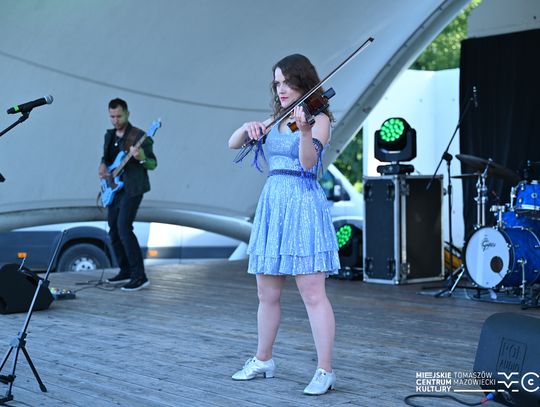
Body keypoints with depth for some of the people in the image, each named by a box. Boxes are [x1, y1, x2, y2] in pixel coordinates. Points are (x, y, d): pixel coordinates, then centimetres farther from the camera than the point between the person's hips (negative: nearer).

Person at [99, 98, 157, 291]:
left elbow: (153, 164, -11)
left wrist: (141, 158, -32)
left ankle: (140, 276, -20)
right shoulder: (109, 135, 13)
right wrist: (103, 167, 2)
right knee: (113, 230, 10)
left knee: (124, 228, -20)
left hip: (132, 189, -8)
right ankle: (125, 272, 23)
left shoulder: (139, 136, -10)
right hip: (114, 189, 8)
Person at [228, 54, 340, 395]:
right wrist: (249, 128, -7)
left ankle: (325, 371, -6)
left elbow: (308, 163, -17)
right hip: (272, 205, 7)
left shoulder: (319, 117, -3)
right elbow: (233, 144, 14)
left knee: (313, 293, -9)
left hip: (303, 206, -7)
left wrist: (304, 131, -35)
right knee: (267, 293, 13)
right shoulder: (275, 121, 16)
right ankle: (263, 361, 26)